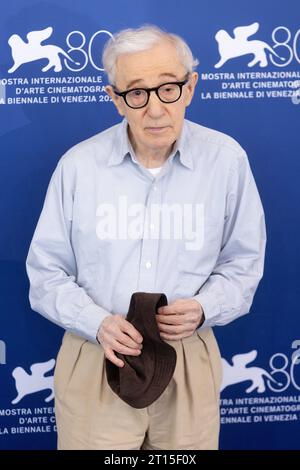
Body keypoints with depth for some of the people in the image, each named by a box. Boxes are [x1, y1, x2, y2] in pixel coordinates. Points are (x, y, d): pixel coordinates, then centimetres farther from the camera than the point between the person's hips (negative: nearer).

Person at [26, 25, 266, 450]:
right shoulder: (78, 164, -7)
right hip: (95, 360, 0)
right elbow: (46, 271, 0)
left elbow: (243, 262, 5)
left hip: (189, 360, 1)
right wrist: (96, 323, -16)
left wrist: (204, 309, -14)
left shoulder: (227, 159, -6)